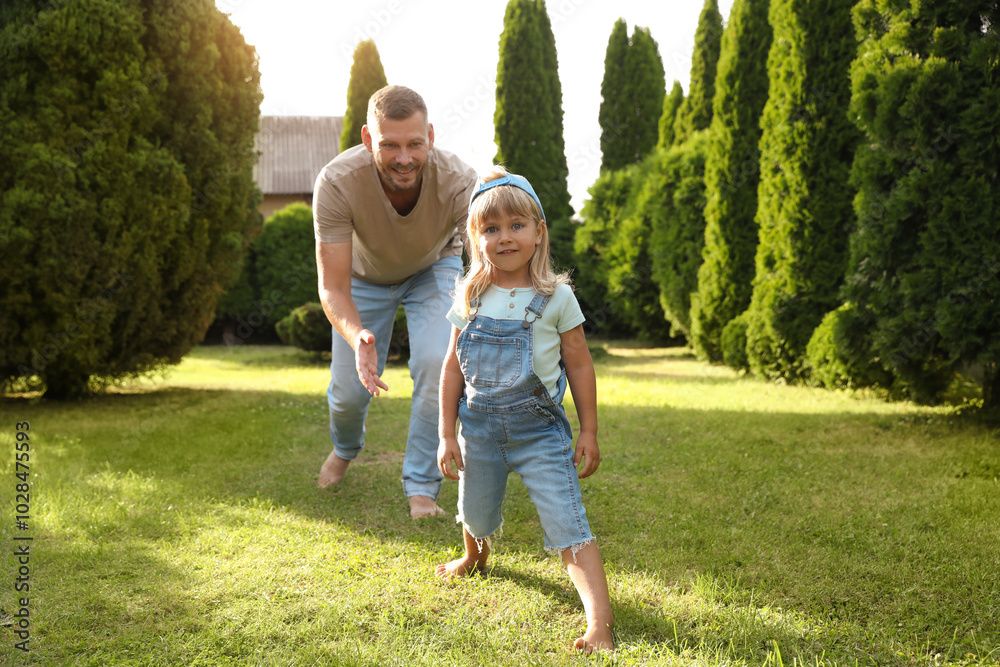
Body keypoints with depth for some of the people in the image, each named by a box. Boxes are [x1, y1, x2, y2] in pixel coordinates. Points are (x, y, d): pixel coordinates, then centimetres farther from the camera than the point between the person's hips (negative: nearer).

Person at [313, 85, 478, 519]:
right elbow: (332, 287, -35)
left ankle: (422, 486, -1)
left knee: (436, 364, -23)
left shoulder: (459, 182, -38)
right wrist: (358, 337, -56)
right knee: (349, 388, 0)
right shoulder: (336, 183, -38)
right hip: (366, 275, 0)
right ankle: (345, 449, 39)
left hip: (434, 268, 0)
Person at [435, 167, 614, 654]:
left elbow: (579, 366, 0)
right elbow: (454, 366, 6)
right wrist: (447, 435, 4)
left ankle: (599, 622, -17)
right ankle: (475, 556, 55)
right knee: (475, 515, 21)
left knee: (567, 525, -13)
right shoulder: (471, 299, 0)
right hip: (480, 425, 3)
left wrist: (588, 433, 0)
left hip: (539, 429, -3)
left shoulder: (556, 297, -7)